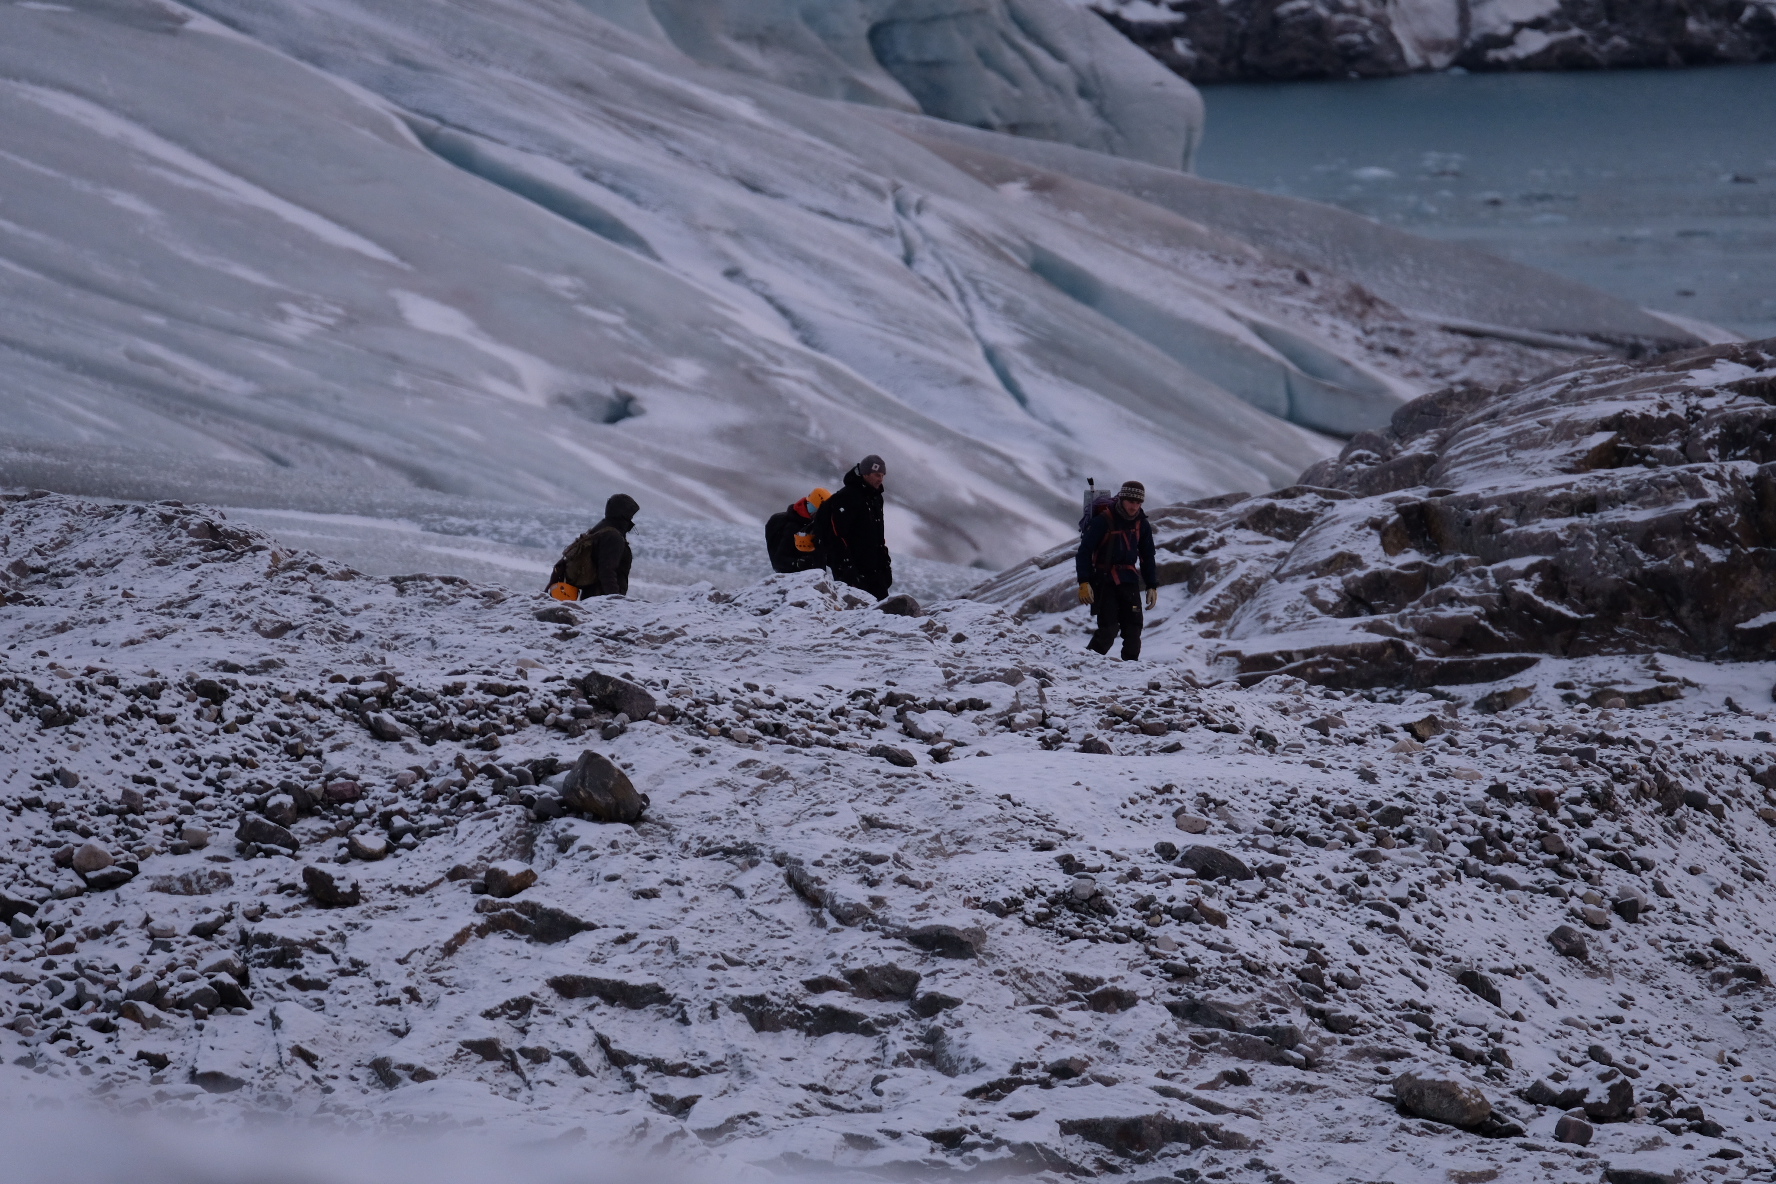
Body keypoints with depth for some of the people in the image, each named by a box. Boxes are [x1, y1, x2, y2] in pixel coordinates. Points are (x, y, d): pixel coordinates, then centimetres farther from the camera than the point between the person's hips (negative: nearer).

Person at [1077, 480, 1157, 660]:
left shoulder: (1142, 525, 7)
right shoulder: (1104, 521, -10)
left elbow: (1147, 557, 17)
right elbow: (1084, 551, -9)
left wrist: (1152, 586, 12)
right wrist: (1084, 582, -16)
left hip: (1129, 579, 5)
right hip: (1104, 579, -5)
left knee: (1133, 626, -3)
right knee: (1109, 627, -15)